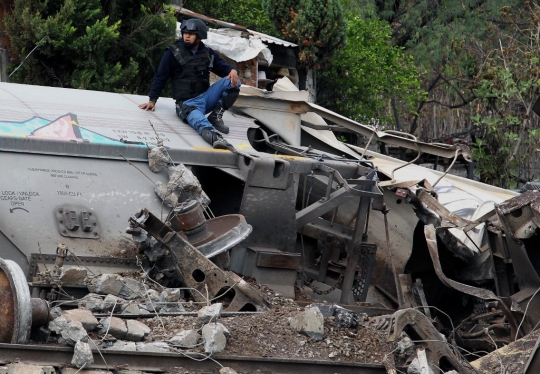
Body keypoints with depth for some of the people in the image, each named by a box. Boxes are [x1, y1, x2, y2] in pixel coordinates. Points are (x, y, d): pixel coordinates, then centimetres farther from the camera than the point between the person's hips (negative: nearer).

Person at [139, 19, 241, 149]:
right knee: (199, 120, -41)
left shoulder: (208, 54, 11)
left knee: (233, 81, -13)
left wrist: (233, 70, -10)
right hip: (187, 103, -5)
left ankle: (216, 116, -9)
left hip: (205, 97, 5)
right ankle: (214, 137, -73)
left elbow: (223, 67, 15)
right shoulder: (173, 53, 0)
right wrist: (152, 101, -2)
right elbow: (160, 77, 2)